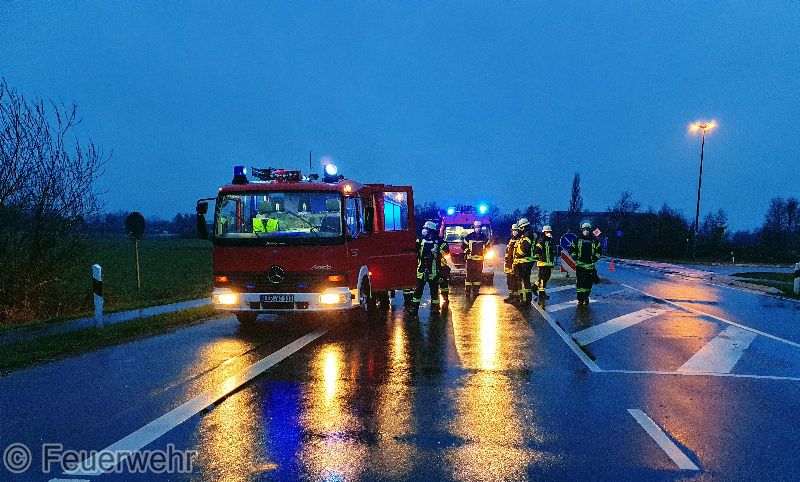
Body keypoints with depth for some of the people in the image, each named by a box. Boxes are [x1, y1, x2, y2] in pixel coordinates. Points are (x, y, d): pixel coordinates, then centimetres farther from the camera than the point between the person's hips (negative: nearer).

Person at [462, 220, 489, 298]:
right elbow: (463, 245, 9)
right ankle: (467, 291, -4)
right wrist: (467, 251, -5)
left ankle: (476, 290, 12)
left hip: (480, 259, 3)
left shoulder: (484, 237, 9)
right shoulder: (469, 236, 2)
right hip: (470, 259, -2)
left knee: (478, 275, 4)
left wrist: (484, 252, 3)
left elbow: (488, 245, 19)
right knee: (469, 275, -6)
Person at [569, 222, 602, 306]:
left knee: (589, 282, 4)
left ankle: (586, 297, 22)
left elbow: (599, 251, 17)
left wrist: (595, 259, 4)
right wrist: (575, 258, 0)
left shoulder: (594, 241, 9)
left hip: (590, 266, 1)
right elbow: (571, 250, 11)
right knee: (580, 282, -8)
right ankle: (580, 299, -5)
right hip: (580, 265, -1)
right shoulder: (577, 240, 6)